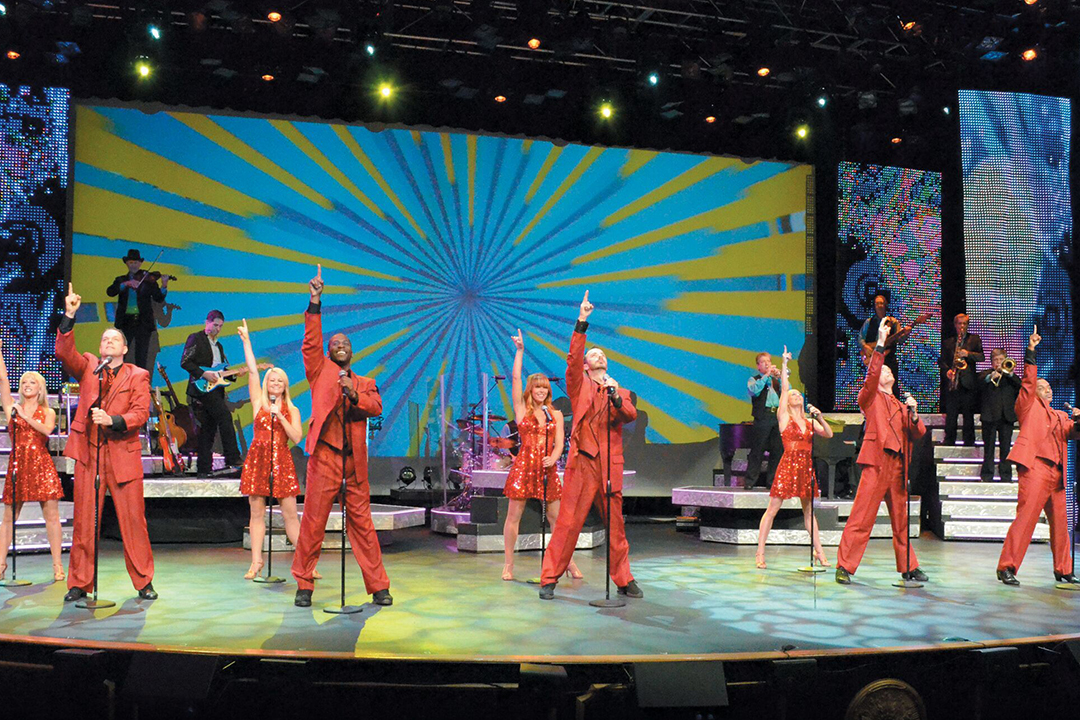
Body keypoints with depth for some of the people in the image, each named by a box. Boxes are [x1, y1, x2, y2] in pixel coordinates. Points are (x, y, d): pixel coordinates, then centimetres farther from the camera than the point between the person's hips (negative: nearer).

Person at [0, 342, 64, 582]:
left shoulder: (48, 413, 10)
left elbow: (47, 430, -11)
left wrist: (26, 417, -18)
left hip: (42, 465, -1)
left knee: (51, 515, -3)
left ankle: (58, 566, 0)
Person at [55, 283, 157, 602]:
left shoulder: (138, 375, 8)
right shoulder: (87, 367, 13)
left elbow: (141, 413, -2)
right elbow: (64, 352, -5)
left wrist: (112, 420, -18)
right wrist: (69, 316, -14)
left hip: (123, 454, -1)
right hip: (88, 453, 2)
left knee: (133, 520, -1)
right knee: (83, 521, 3)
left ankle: (144, 582, 8)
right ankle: (79, 584, 13)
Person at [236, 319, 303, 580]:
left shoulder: (291, 410, 9)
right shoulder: (259, 402, 8)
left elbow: (297, 437, -3)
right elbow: (252, 371, 2)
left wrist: (280, 416, -11)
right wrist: (246, 341, -2)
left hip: (281, 461, 0)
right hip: (258, 458, 1)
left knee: (290, 514, -3)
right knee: (257, 511, 1)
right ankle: (256, 562, 8)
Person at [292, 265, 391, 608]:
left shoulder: (365, 383, 19)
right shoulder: (321, 371, 13)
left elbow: (376, 406, 2)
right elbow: (311, 343, -1)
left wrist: (354, 394, -15)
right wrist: (315, 303, -8)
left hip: (355, 460, 2)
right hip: (324, 456, -2)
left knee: (362, 524, 5)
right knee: (313, 523, -1)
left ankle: (378, 587, 10)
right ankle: (304, 586, 10)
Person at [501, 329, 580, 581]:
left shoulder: (556, 414, 11)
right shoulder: (521, 409, 5)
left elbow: (559, 443, 5)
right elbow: (516, 378, -3)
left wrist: (552, 459, -15)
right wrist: (520, 351, -7)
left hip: (547, 469, 2)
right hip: (524, 466, -2)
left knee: (558, 517, 3)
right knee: (514, 515, 1)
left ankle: (568, 561, 12)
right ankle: (509, 564, 10)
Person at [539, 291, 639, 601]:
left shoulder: (620, 392, 20)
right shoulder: (579, 386, 11)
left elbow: (631, 416, 2)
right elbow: (573, 358, -5)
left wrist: (616, 397, -15)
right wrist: (581, 323, -13)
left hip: (611, 465, 3)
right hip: (582, 461, -3)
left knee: (616, 525, 7)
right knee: (568, 522, -5)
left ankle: (623, 580, 18)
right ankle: (549, 579, 2)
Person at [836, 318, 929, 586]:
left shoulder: (900, 405, 25)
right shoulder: (870, 398, 8)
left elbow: (918, 433, 17)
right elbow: (871, 375, -12)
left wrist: (913, 414, -3)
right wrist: (880, 344, -18)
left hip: (898, 466, 6)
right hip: (877, 463, -6)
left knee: (901, 520, 12)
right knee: (861, 518, -9)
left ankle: (908, 566, 23)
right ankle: (844, 567, -7)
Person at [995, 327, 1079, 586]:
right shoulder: (1029, 406, 12)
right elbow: (1028, 381, -1)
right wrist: (1031, 351, -9)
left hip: (1057, 473, 6)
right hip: (1035, 468, -6)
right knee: (1026, 517, -14)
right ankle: (1007, 567, -13)